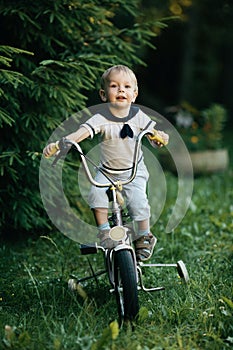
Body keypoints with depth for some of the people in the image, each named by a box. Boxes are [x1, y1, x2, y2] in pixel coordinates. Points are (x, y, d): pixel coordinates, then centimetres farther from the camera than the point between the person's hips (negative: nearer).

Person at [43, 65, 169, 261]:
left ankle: (144, 237, 2)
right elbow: (81, 133, -26)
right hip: (107, 171, 0)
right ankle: (104, 231, -5)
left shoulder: (138, 116, -7)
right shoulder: (101, 118, -14)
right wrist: (57, 144, -41)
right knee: (96, 194, -25)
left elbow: (154, 138, -1)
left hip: (134, 171, 0)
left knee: (137, 201, -22)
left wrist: (160, 138, -27)